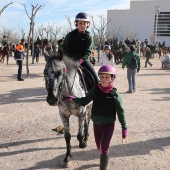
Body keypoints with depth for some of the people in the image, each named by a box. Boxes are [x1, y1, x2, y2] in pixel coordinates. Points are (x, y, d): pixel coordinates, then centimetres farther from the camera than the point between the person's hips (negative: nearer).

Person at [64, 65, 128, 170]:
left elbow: (120, 111, -12)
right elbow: (84, 102, -1)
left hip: (109, 124, -4)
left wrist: (124, 128, -11)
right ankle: (104, 159, 54)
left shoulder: (114, 93, -16)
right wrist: (73, 99, -20)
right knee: (99, 146, 23)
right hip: (96, 123, 5)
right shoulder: (95, 91, -7)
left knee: (104, 148, -6)